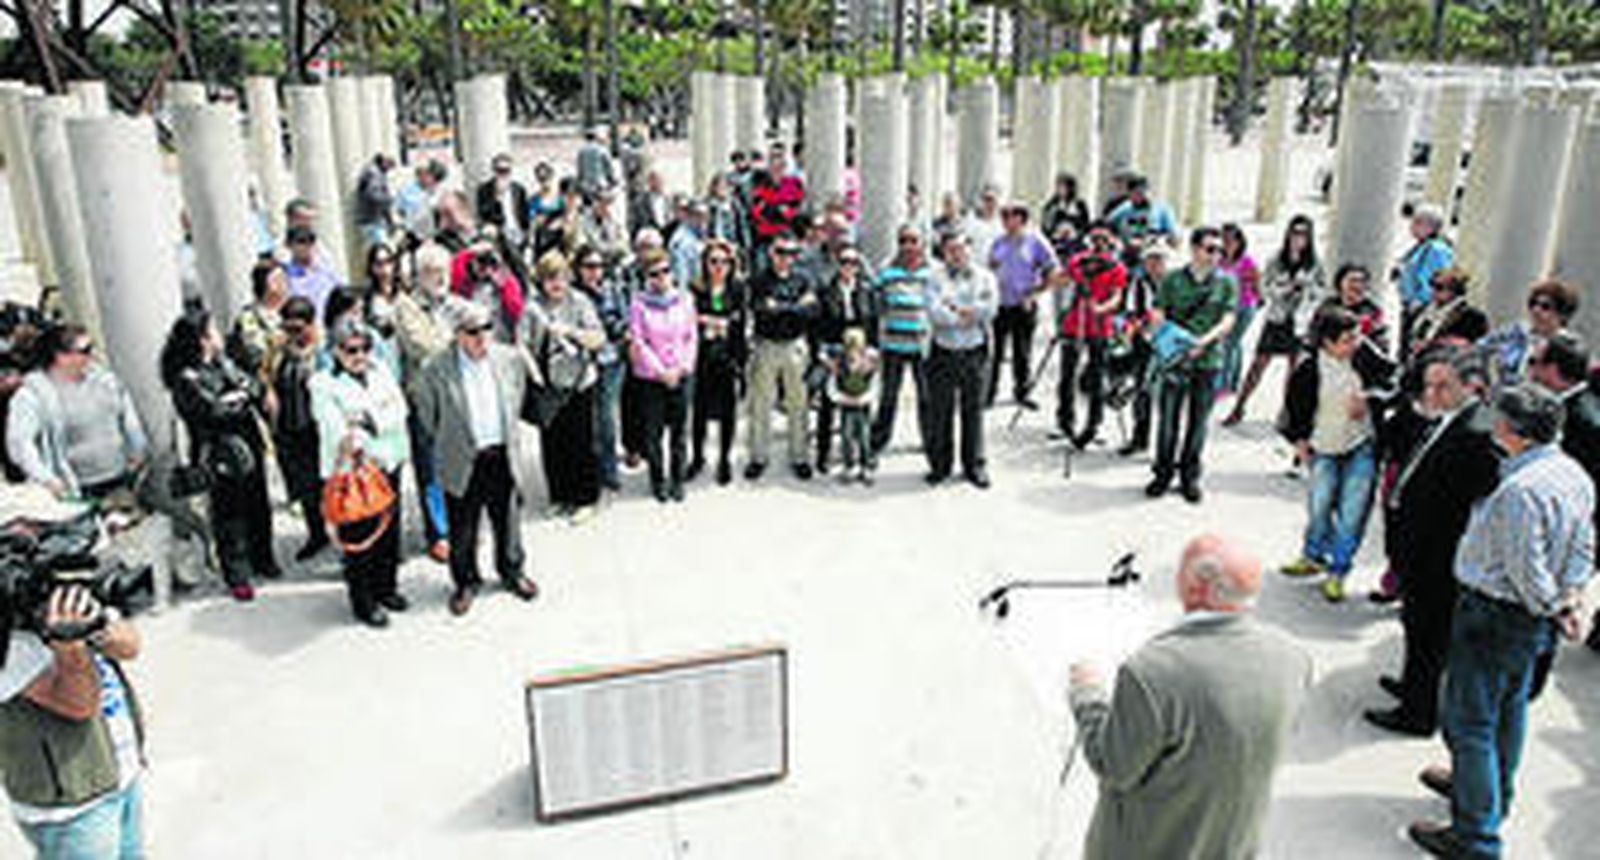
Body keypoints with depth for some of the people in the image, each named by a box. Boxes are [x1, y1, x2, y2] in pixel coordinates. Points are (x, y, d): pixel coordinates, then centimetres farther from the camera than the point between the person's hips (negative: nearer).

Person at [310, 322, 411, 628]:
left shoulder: (380, 373, 10)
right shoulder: (323, 384, -5)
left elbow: (399, 410, -1)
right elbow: (332, 425, -17)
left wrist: (370, 419, -17)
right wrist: (349, 442, -35)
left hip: (387, 463, 5)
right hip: (350, 468, -5)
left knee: (389, 530, 13)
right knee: (358, 537, 1)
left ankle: (385, 588, 32)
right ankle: (362, 601, 15)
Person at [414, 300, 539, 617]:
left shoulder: (510, 358, -5)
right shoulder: (437, 368, -15)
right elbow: (427, 413, 0)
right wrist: (447, 442, 6)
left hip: (503, 456, 3)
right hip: (462, 461, -2)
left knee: (508, 519, 17)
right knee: (462, 528, 10)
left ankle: (512, 571, 39)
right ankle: (466, 581, 32)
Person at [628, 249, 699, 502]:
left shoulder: (684, 301, 4)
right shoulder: (639, 304, -4)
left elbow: (691, 338, 6)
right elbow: (638, 342, -6)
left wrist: (681, 368, -7)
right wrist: (661, 372, -10)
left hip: (682, 376, 2)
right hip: (651, 378, -2)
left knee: (679, 430, 7)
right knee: (653, 431, 4)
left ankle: (677, 480, 19)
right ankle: (658, 481, 17)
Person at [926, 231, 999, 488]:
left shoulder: (985, 278, 8)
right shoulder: (937, 279, 5)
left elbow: (989, 309, -8)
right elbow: (934, 313, -10)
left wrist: (954, 307, -7)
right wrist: (967, 316, -8)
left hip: (974, 353, 0)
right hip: (943, 353, 0)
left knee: (973, 411, 5)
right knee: (939, 411, 3)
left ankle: (974, 465, 15)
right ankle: (939, 465, 15)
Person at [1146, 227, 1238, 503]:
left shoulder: (1226, 283, 6)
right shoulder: (1173, 280, 5)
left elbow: (1227, 321, -2)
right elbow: (1158, 315, 2)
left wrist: (1205, 340, -20)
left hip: (1208, 360, 1)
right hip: (1175, 359, -1)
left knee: (1199, 421, 7)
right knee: (1168, 418, 1)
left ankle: (1190, 476, 19)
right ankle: (1163, 473, 16)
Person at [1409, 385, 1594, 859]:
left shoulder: (1521, 490, -30)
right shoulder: (1576, 475, 1)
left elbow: (1525, 570, -25)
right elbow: (1583, 547, 10)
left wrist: (1553, 609, -8)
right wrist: (1569, 597, 8)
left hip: (1494, 616, -10)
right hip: (1530, 619, 10)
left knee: (1469, 721, 2)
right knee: (1509, 709, 26)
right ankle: (1494, 792, 46)